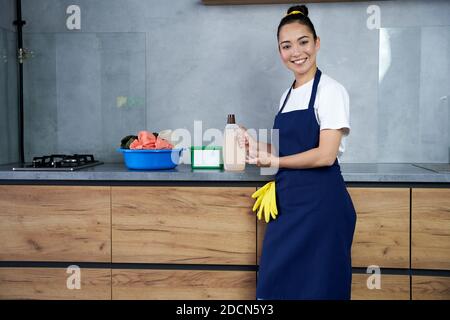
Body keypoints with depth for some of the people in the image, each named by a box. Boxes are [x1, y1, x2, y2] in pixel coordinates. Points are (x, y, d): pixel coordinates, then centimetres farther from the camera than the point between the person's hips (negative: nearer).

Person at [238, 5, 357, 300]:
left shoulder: (330, 90, -8)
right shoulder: (288, 96, 13)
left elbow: (325, 155, -17)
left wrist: (272, 161, -6)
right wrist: (258, 147, 1)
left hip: (320, 202, -7)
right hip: (288, 203, 7)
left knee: (316, 286, 3)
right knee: (277, 282, 11)